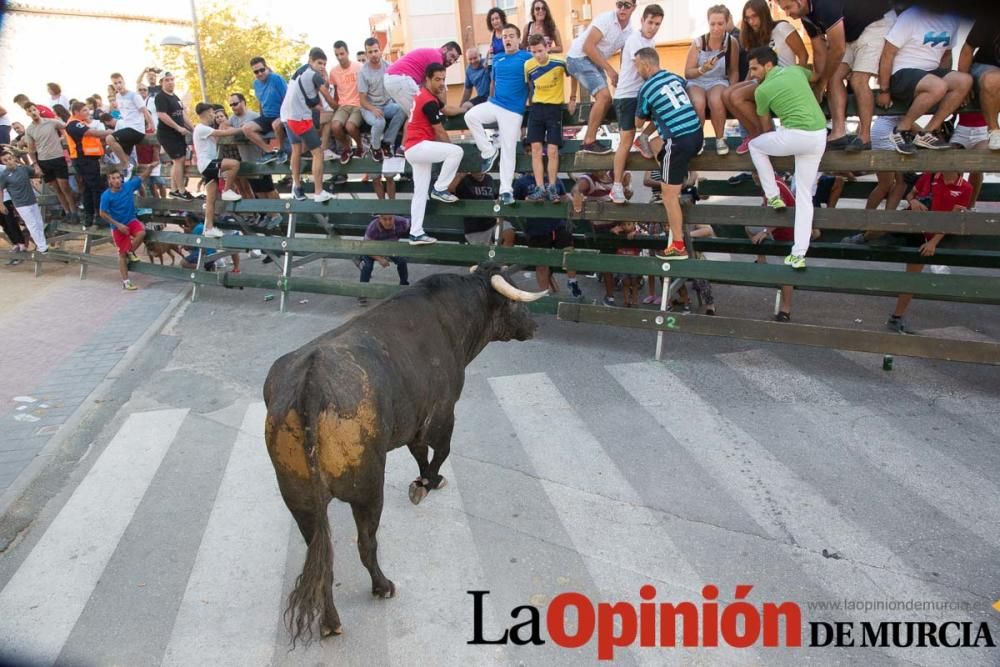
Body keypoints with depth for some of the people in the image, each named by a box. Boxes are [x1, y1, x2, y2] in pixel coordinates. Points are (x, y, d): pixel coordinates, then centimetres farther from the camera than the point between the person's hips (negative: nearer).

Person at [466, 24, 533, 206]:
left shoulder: (527, 58, -2)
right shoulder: (497, 59, 13)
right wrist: (492, 98, 17)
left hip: (513, 111, -5)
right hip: (494, 104, 5)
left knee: (508, 149, -6)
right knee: (470, 116, -21)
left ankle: (506, 189, 0)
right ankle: (489, 151, -4)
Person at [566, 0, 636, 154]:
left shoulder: (630, 31, 4)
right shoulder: (605, 19, -19)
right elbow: (588, 46, -24)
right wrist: (609, 69, -22)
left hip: (595, 61, 9)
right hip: (579, 58, -9)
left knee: (605, 99, 10)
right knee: (604, 96, -21)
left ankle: (588, 141, 20)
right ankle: (589, 142, -16)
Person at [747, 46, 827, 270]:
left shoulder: (762, 90, 2)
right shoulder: (796, 70, 16)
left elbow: (765, 125, 17)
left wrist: (772, 144, 35)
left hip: (795, 135, -5)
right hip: (819, 135, 6)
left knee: (755, 145, 25)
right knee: (804, 195, 10)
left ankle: (773, 197, 21)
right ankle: (798, 254, 8)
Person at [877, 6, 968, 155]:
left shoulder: (952, 19, 10)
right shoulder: (910, 17, -11)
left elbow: (946, 53, 22)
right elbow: (887, 54, -13)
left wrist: (948, 79, 18)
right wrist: (884, 91, -14)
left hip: (931, 72, 7)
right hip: (902, 74, -7)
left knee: (965, 81, -20)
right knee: (938, 87, -35)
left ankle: (927, 133, -14)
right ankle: (902, 129, -15)